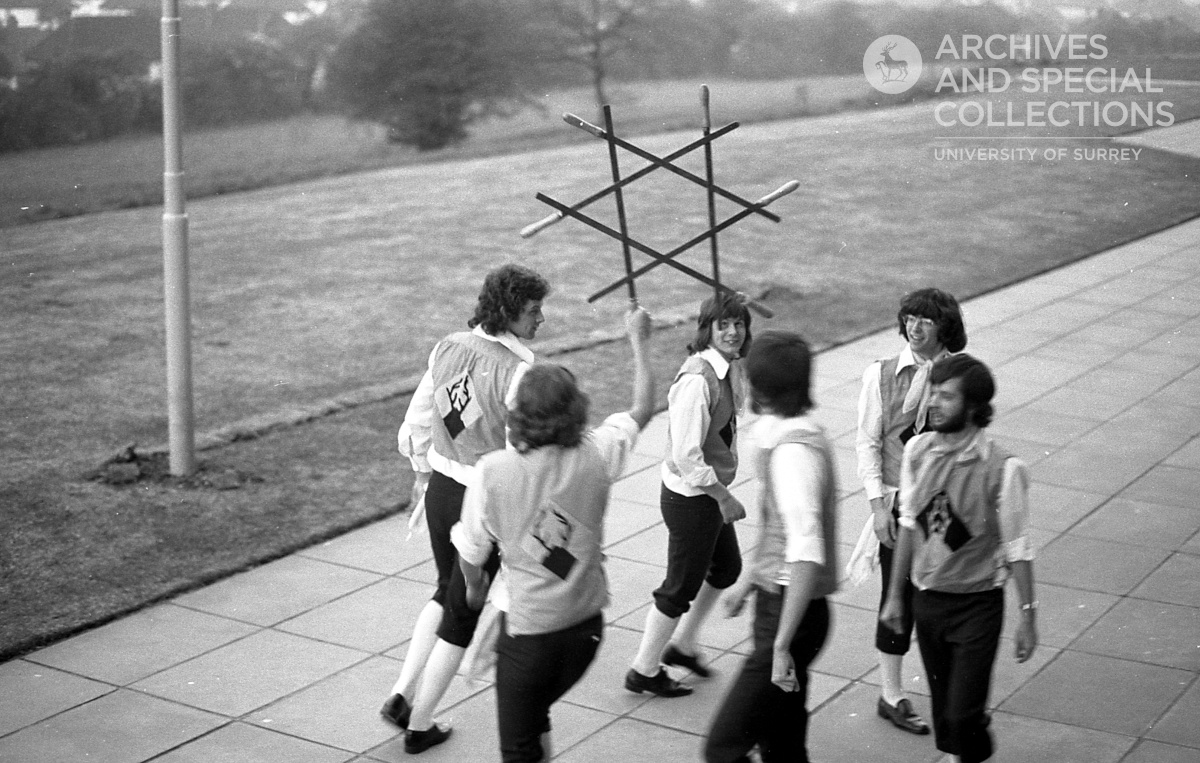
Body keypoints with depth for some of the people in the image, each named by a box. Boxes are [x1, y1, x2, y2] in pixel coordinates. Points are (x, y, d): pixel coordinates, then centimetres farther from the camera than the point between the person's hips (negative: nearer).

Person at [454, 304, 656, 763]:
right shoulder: (596, 457, -14)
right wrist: (639, 340, 16)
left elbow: (470, 551, -6)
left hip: (527, 627, -3)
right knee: (535, 713, 28)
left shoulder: (492, 471, -19)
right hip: (585, 623, 3)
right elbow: (643, 409, 4)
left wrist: (475, 585, 17)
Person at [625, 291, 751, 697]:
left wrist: (721, 492, 16)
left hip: (709, 489, 9)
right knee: (682, 585, 6)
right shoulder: (697, 379, -27)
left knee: (727, 567, 25)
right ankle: (644, 670, 24)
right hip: (690, 496, -9)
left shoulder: (729, 368, 1)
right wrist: (724, 496, -18)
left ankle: (682, 644, 43)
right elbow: (686, 455, -28)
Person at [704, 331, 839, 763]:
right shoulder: (780, 435, 7)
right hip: (775, 601, 10)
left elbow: (807, 556, -30)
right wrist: (748, 581, 30)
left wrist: (782, 644, -30)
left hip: (792, 613, -10)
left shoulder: (794, 449, -23)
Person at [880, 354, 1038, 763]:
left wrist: (1028, 615, -7)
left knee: (962, 716, -6)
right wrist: (895, 595, 12)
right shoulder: (917, 450, -4)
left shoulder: (1003, 468, -18)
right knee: (942, 708, 16)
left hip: (977, 604, -5)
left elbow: (1018, 549, -11)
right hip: (927, 600, 5)